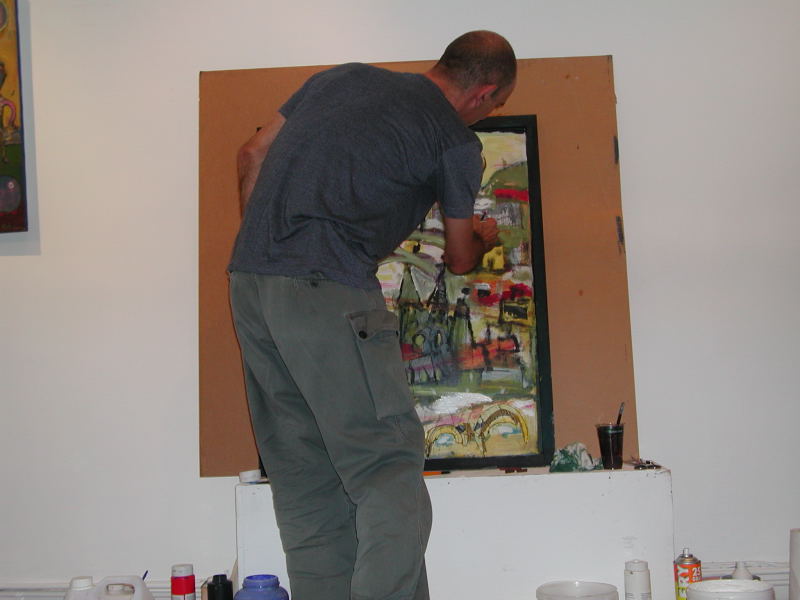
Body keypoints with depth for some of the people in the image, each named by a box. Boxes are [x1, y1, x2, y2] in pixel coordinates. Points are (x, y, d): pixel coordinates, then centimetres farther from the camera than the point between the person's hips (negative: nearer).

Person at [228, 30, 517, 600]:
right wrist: (483, 237, 39)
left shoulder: (343, 77, 21)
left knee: (304, 481, 9)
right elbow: (460, 258, 17)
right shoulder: (456, 141, 4)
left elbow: (253, 154, 23)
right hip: (327, 291, -7)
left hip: (248, 279, 7)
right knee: (389, 470, -5)